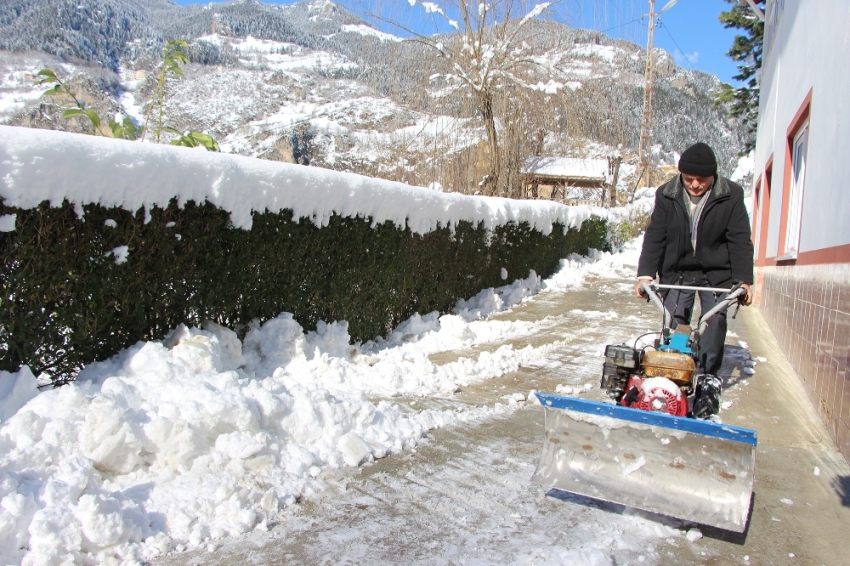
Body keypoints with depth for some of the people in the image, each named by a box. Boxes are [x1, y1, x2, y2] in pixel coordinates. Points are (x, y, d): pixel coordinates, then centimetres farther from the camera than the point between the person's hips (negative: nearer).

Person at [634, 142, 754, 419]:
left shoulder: (731, 196, -11)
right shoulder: (666, 196, -8)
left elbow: (740, 241, -10)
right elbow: (654, 237, -6)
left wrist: (744, 280, -19)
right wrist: (645, 273, -15)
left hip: (716, 273, -1)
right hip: (677, 271, 1)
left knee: (714, 324, -9)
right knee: (673, 325, -5)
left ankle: (707, 381, -3)